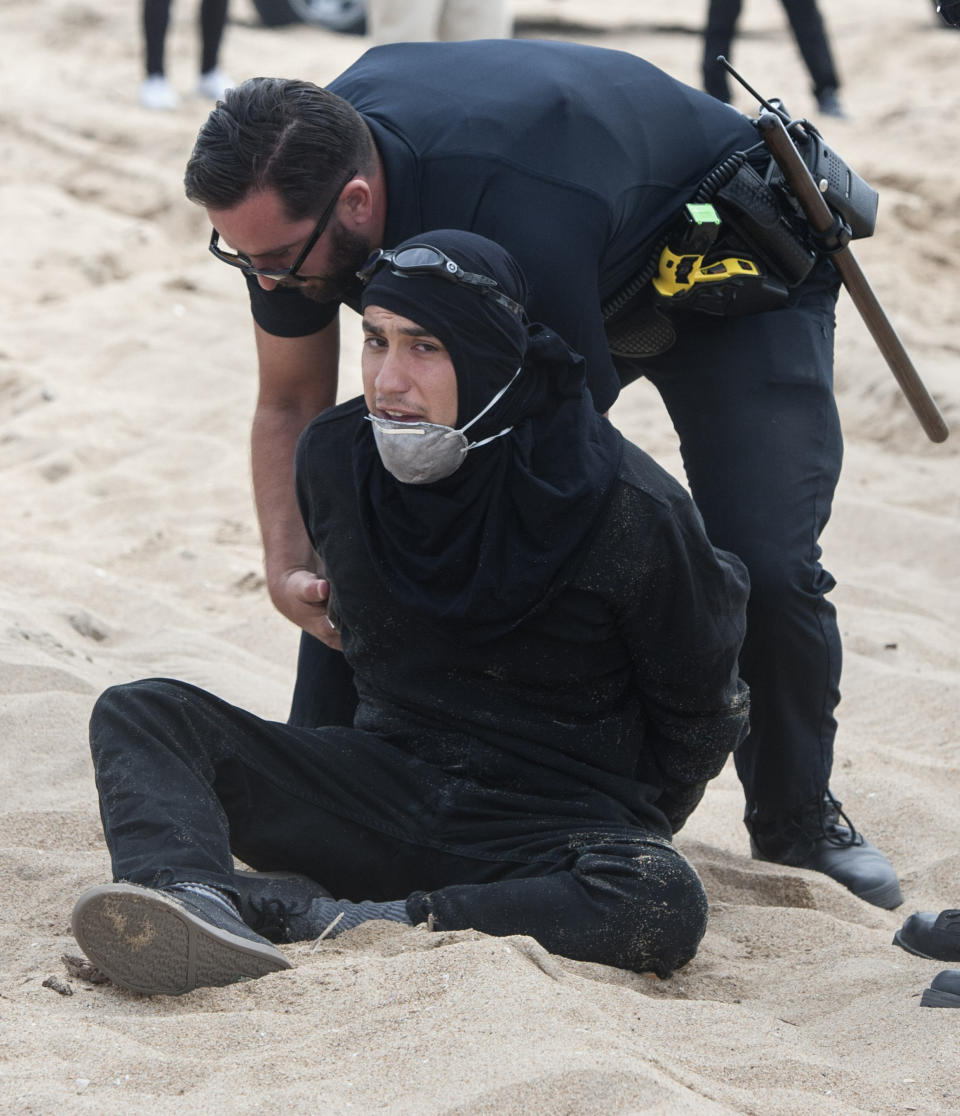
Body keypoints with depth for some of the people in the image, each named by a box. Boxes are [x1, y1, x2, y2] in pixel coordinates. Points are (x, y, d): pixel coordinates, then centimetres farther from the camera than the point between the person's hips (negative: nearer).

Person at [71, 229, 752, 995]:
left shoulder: (630, 512, -16)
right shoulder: (334, 458, -2)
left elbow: (702, 712, -1)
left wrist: (631, 832, 8)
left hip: (553, 821, -4)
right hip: (386, 782, 4)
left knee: (665, 909, -39)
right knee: (141, 715, -14)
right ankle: (193, 899, -45)